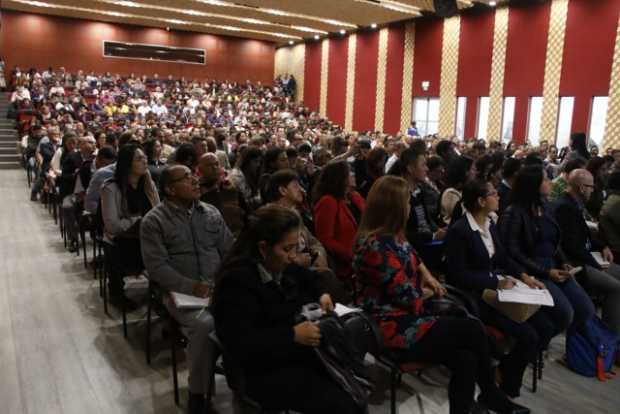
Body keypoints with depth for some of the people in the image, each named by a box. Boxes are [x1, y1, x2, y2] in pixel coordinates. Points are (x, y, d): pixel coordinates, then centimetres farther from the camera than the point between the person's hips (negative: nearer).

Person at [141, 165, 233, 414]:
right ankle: (197, 393, -11)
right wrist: (192, 286, -19)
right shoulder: (154, 221, -2)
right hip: (181, 291, -4)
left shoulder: (211, 213, 12)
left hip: (218, 287, 4)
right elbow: (157, 267, -10)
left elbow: (229, 251, 11)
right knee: (204, 324, -32)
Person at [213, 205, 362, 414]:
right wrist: (292, 335, -28)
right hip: (266, 371, -7)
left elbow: (311, 281, 25)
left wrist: (322, 295, 3)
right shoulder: (236, 281, -19)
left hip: (300, 353, 7)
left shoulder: (283, 267, 4)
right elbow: (240, 345, -25)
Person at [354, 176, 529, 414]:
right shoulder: (378, 246, -24)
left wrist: (428, 276, 7)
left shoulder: (391, 236, 7)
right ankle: (491, 394, 15)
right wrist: (428, 291, 0)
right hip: (395, 328, -9)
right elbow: (408, 297, -22)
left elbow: (414, 258, 27)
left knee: (465, 360, -7)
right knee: (473, 329, -8)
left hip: (406, 317, 9)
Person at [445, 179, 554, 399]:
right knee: (529, 337, -17)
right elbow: (458, 275, -19)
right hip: (474, 296, -8)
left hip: (498, 289, 8)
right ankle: (508, 385, 9)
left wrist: (524, 275, -1)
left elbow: (503, 257, 15)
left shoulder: (490, 223, 7)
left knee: (546, 328, -4)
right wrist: (496, 282, -21)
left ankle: (508, 370, 14)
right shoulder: (458, 230, -19)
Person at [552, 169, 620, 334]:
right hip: (573, 264, -11)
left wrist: (602, 247, 7)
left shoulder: (573, 203, 10)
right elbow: (572, 245, -24)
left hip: (582, 259, 11)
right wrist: (597, 266, -15)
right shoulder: (565, 206, -21)